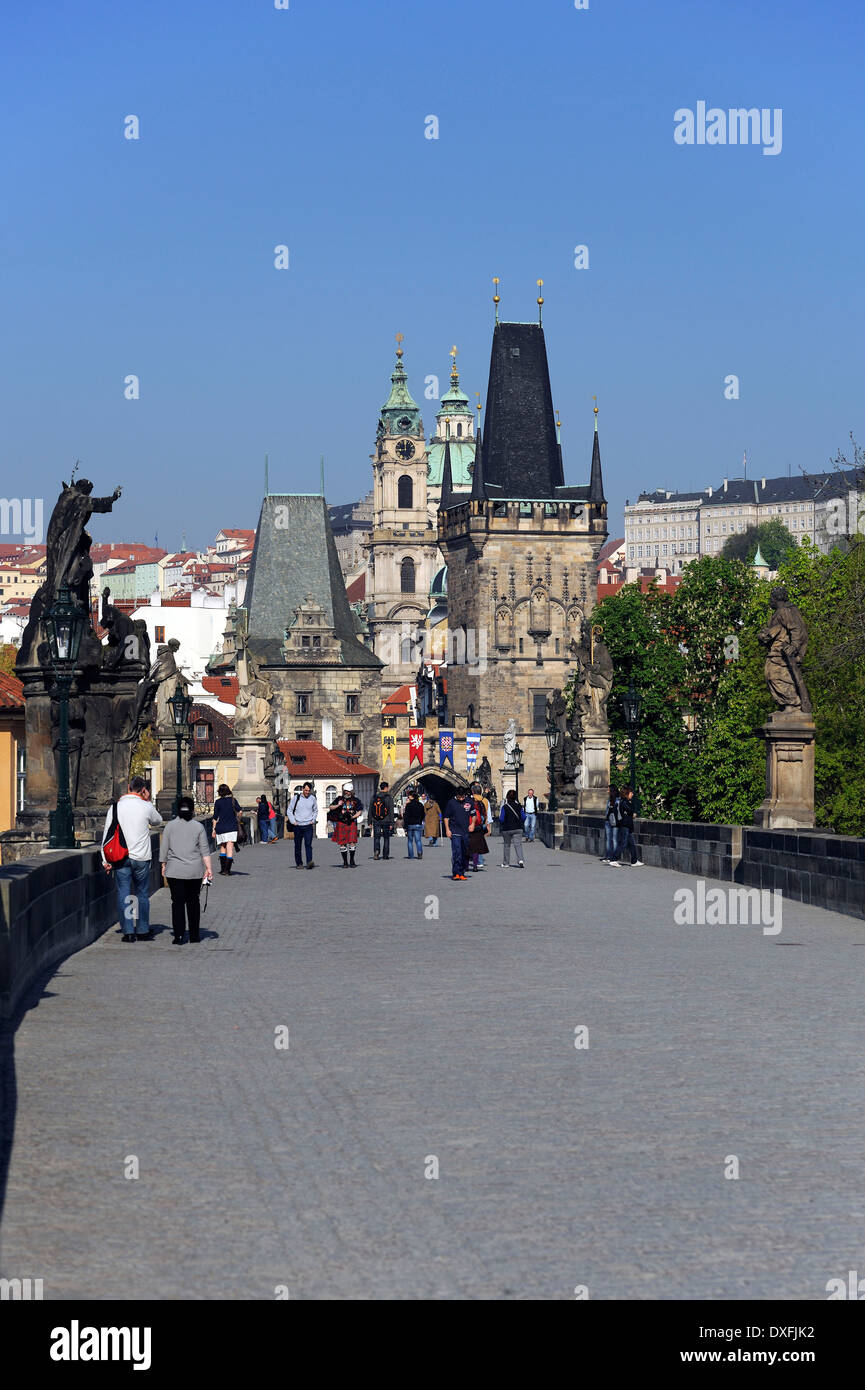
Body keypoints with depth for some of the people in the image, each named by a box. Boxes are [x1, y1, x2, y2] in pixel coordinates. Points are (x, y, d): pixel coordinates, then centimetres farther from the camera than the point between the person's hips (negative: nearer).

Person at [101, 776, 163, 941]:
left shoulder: (115, 807, 1)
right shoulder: (146, 807, -5)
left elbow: (107, 834, 1)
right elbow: (158, 821, 16)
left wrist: (106, 859, 5)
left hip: (120, 857, 1)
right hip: (141, 857, -1)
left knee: (123, 894, 4)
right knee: (142, 894, 11)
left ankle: (128, 931, 1)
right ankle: (142, 931, 14)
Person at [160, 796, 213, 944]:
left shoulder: (170, 826, 0)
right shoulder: (198, 826, 0)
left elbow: (164, 849, 3)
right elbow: (205, 850, -2)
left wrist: (164, 866, 12)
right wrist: (208, 868, 0)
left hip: (175, 871, -1)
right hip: (195, 871, 1)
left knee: (177, 902, 1)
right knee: (193, 902, 11)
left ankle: (178, 936, -8)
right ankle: (194, 936, 14)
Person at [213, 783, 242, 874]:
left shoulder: (218, 801, 0)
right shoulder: (233, 800, 3)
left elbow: (215, 817, 0)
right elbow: (239, 811, 0)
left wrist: (214, 829, 7)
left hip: (221, 827, 0)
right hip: (232, 827, 0)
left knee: (222, 848, 13)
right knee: (230, 847, -3)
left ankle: (222, 868, 11)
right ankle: (227, 869, -11)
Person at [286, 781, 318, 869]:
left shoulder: (312, 798, 7)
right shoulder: (296, 798, 1)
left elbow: (315, 811, 21)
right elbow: (289, 811, 7)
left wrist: (313, 820, 8)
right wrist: (293, 821, -3)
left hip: (308, 826, 0)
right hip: (298, 826, 0)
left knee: (308, 844, -13)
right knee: (298, 846, 5)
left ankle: (309, 862, -22)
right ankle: (299, 863, 15)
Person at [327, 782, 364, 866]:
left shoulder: (355, 800, 8)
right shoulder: (339, 799, 7)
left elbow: (360, 811, 9)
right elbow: (331, 808, 9)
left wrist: (353, 817, -8)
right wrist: (338, 805, -10)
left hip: (351, 823, 0)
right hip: (341, 823, 0)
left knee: (352, 842, -8)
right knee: (342, 844, 1)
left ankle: (352, 861, 2)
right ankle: (345, 862, 10)